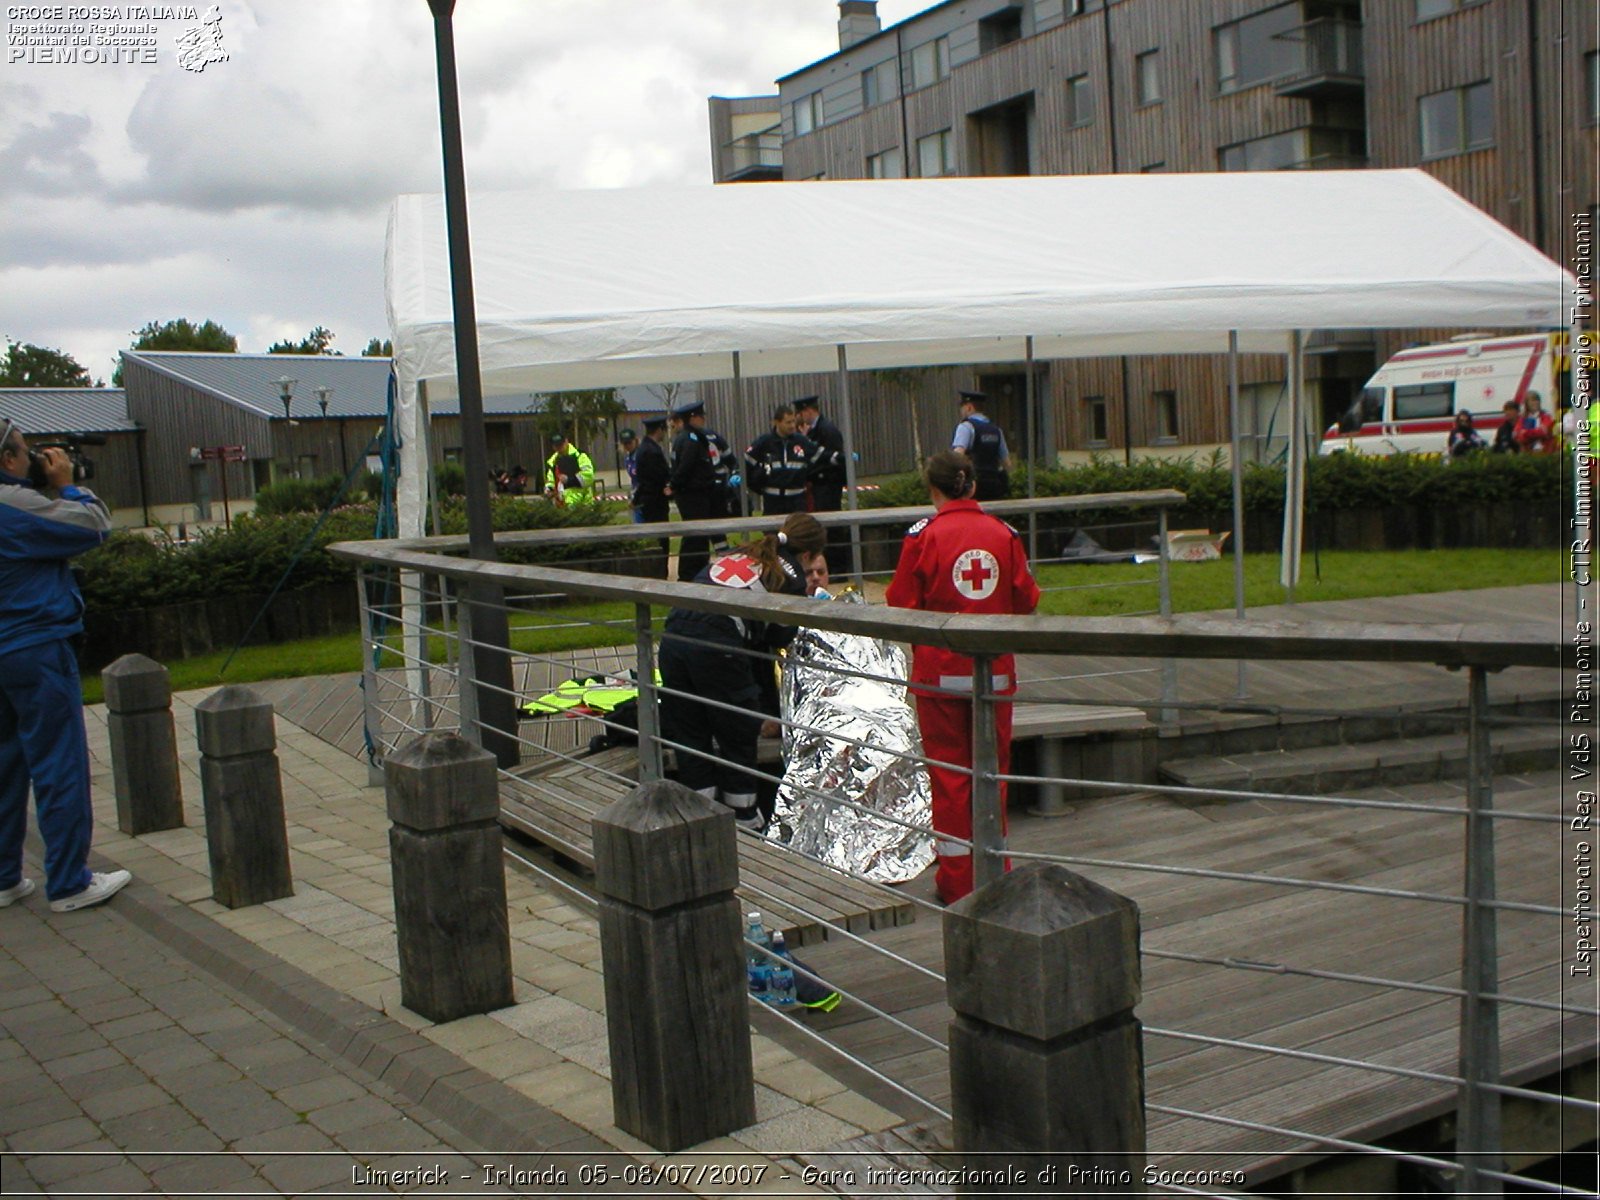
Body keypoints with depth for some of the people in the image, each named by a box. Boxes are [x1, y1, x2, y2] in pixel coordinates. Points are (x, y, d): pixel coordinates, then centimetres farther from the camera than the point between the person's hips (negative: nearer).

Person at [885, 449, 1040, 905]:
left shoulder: (924, 535, -10)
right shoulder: (1004, 533, -2)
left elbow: (901, 606, -8)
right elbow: (1026, 601, 3)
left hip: (939, 672, -2)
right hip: (995, 671, 2)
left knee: (949, 771, 7)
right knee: (994, 769, 14)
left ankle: (957, 881, 12)